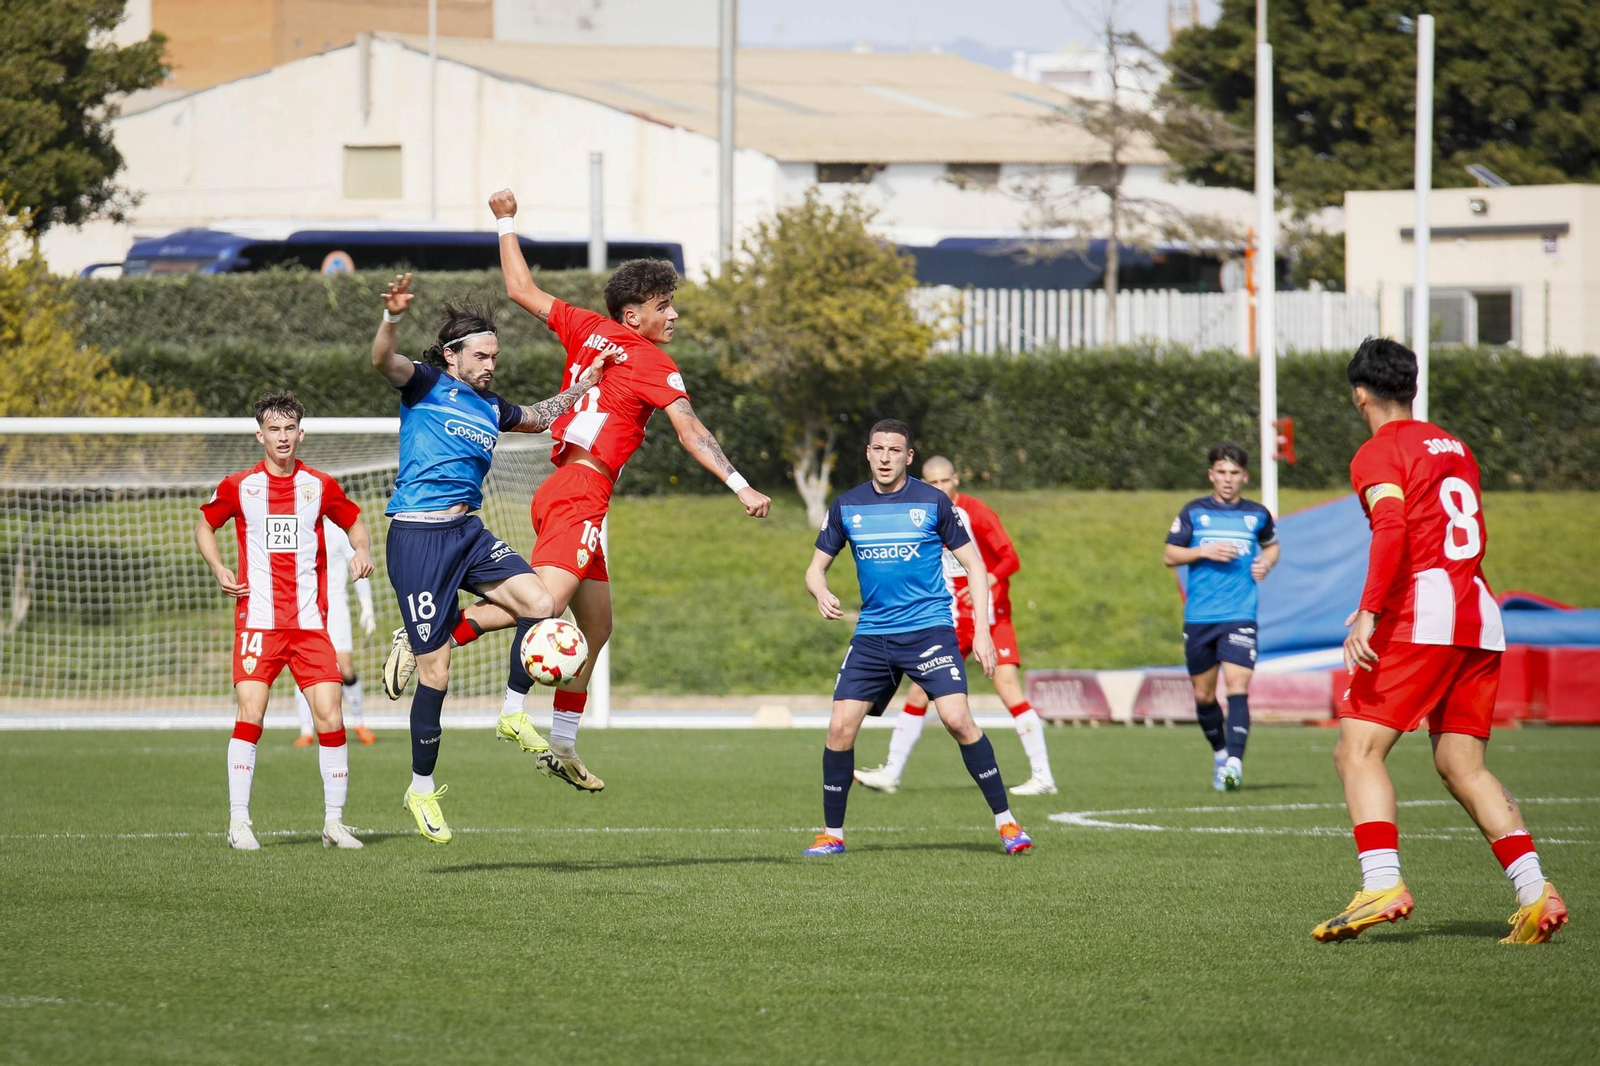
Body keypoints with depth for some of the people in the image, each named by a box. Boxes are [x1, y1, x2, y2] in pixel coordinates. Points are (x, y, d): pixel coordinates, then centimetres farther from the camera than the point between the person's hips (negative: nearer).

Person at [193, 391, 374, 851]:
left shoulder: (320, 486, 7)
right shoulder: (238, 487, 3)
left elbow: (354, 522, 22)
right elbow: (204, 525, 18)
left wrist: (361, 551, 0)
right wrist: (218, 569, 1)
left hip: (310, 623, 1)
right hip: (257, 619, -1)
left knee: (330, 717, -5)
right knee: (250, 714, -12)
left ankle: (334, 821, 6)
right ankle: (238, 822, -6)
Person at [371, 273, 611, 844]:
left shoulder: (491, 407, 16)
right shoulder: (427, 385, -2)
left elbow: (537, 417, 37)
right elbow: (383, 360, -23)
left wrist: (580, 388, 24)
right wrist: (392, 318, -43)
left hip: (469, 533, 6)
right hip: (418, 537, -6)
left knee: (540, 604, -18)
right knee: (435, 675, -5)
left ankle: (514, 716, 2)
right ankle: (421, 788, 11)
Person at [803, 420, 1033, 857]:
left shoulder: (933, 502, -2)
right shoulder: (847, 507, 6)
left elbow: (974, 565, 2)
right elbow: (816, 567, 14)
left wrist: (982, 630, -6)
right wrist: (821, 593, -11)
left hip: (929, 628, -3)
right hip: (872, 635, 3)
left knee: (957, 719, -19)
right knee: (840, 726, -7)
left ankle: (1005, 821, -8)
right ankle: (832, 834, 8)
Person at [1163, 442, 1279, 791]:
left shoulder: (1257, 514, 8)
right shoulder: (1193, 512, 5)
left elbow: (1271, 545, 27)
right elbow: (1170, 555, 6)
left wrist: (1266, 563, 4)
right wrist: (1204, 552, -10)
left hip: (1240, 617, -1)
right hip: (1199, 617, 1)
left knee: (1237, 686, -18)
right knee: (1203, 695, 9)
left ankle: (1234, 761, -25)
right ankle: (1220, 752, 31)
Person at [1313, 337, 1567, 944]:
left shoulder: (1379, 454, -2)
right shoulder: (1454, 449, 21)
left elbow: (1392, 530, -18)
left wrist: (1370, 612, -23)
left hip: (1422, 619, -7)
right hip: (1481, 619, 7)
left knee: (1358, 751, -8)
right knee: (1461, 766, 10)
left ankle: (1383, 884, -25)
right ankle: (1534, 892, -2)